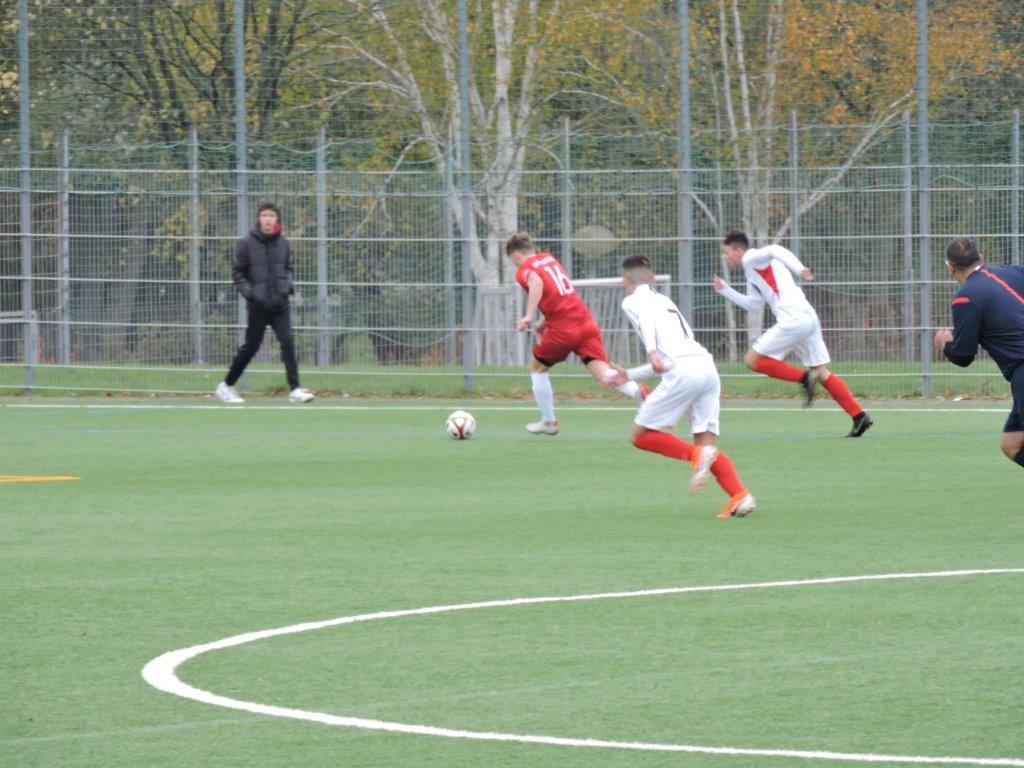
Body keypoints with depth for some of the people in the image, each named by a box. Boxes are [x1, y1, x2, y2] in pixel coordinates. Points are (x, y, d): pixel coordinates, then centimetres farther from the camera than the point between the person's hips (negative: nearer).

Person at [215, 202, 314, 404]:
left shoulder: (283, 244, 4)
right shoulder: (247, 244, -7)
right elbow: (237, 272, -2)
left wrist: (288, 285, -1)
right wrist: (249, 292, -14)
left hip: (280, 305, 3)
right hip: (258, 306, -3)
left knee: (288, 342, -10)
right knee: (250, 347, 3)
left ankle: (294, 389, -11)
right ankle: (226, 386, 19)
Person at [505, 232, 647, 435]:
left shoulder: (524, 270, -1)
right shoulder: (549, 259, 21)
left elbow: (537, 283, -26)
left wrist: (529, 316, -31)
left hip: (562, 330, -5)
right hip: (586, 322, 5)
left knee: (537, 368, 22)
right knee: (603, 374, -8)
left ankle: (549, 422, 28)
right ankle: (639, 393, -35)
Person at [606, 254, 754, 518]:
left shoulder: (633, 301, 12)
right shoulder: (664, 300, 34)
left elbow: (647, 317, -15)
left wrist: (652, 351, -29)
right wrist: (630, 375, 50)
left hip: (683, 371, -7)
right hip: (707, 366, 7)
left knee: (641, 435, 4)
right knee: (707, 443, 7)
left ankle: (698, 456, -17)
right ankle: (740, 496, -15)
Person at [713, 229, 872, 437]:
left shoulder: (750, 259, -2)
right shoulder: (752, 269, 26)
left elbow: (774, 250, -22)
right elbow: (753, 304, 32)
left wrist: (798, 268, -36)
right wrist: (725, 290, 33)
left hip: (793, 319, -10)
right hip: (809, 318, 10)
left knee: (753, 360, -3)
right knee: (822, 373, 10)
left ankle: (804, 378, -8)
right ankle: (860, 417, 5)